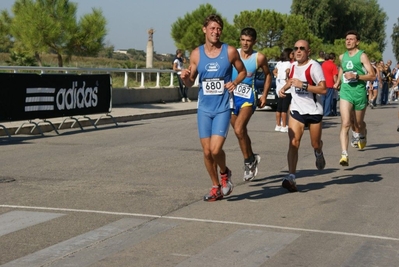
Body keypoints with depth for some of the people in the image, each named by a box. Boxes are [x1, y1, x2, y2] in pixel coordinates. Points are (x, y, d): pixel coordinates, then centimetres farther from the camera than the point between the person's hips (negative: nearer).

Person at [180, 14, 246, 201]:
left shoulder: (230, 52, -5)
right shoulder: (196, 54, 1)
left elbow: (243, 71, 9)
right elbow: (190, 83, 9)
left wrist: (235, 82, -11)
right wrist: (185, 77, -14)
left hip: (223, 108, -3)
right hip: (204, 108, 3)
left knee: (215, 149, -14)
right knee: (207, 151, 5)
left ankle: (225, 173, 17)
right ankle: (216, 187, 23)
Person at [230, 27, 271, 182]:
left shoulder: (259, 58, -1)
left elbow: (268, 75, 13)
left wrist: (264, 95, 8)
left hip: (247, 97, -3)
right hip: (231, 95, 3)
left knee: (239, 129, -20)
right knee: (241, 132, 13)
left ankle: (248, 161, -4)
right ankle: (252, 159, 31)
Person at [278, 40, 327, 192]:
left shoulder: (314, 66, -15)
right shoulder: (293, 65, 6)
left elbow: (323, 89, -22)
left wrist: (303, 85, -27)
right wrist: (284, 88, 10)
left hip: (314, 111, -3)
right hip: (297, 110, 4)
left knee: (315, 144, 12)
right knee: (293, 142, -14)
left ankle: (318, 153, 51)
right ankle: (291, 178, -19)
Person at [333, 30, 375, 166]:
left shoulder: (362, 56, -5)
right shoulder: (342, 57, 10)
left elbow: (372, 75, -10)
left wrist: (356, 76, -20)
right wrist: (338, 81, 19)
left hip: (359, 93, -2)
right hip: (345, 93, 2)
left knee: (358, 124, 16)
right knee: (345, 124, -15)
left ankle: (362, 136, 53)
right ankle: (344, 155, -23)